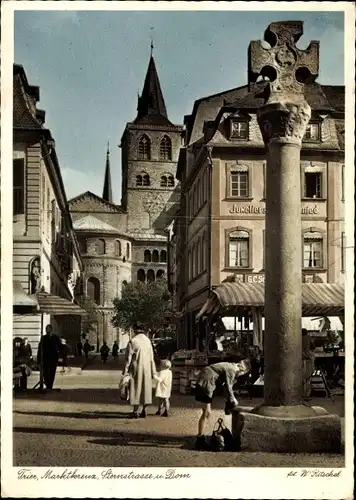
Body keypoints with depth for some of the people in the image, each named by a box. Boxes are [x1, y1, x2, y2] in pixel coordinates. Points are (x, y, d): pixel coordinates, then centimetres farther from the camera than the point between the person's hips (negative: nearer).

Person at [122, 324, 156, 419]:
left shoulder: (132, 341, -11)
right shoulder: (148, 341, 4)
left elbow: (128, 357, -11)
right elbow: (151, 358, 7)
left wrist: (125, 371, -7)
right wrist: (153, 372, 12)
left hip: (136, 368, -4)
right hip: (146, 368, 4)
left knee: (136, 389, 2)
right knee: (145, 388, 10)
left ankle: (135, 411, 2)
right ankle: (144, 411, 11)